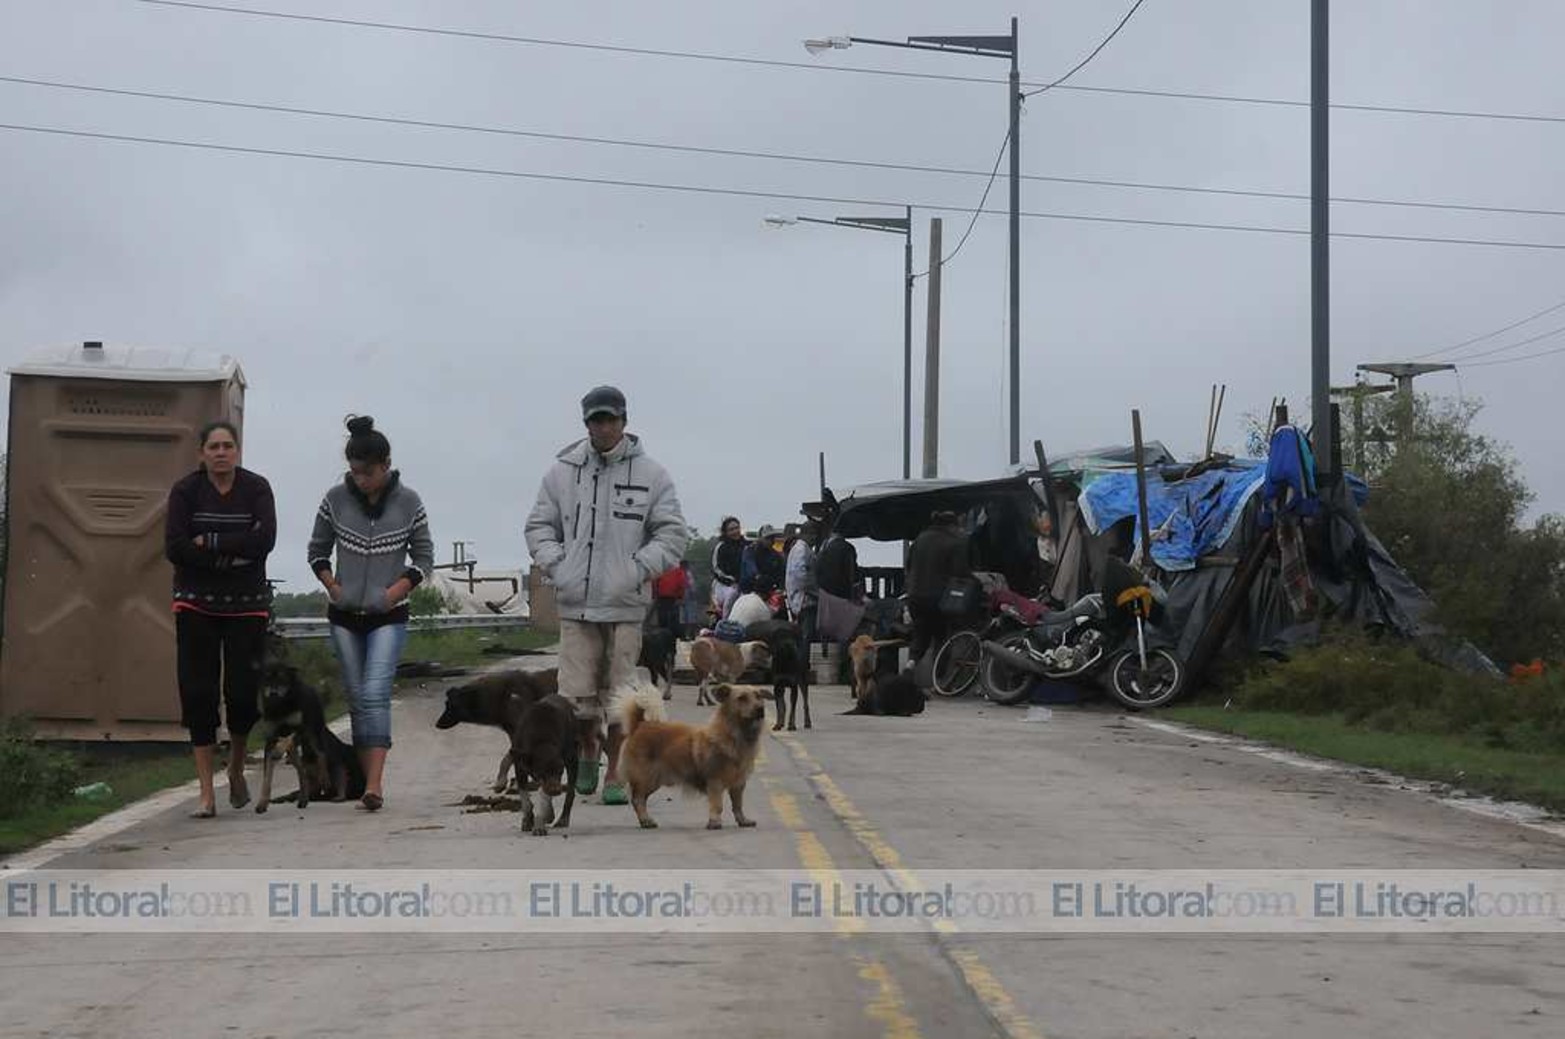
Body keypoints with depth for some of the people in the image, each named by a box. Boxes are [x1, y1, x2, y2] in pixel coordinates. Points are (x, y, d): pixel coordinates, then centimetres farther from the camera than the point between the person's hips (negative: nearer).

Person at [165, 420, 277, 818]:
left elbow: (265, 539, -14)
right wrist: (231, 556, -15)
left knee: (243, 691, -3)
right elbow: (174, 547, -10)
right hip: (196, 605, 0)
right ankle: (206, 793, 3)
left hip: (247, 605, 0)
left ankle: (236, 770, 26)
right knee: (198, 693, -4)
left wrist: (209, 542, -15)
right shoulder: (185, 491, 0)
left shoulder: (256, 488, 0)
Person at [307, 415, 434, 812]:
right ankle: (366, 777, 15)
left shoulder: (408, 502, -5)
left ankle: (375, 784, -22)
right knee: (357, 699, 7)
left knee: (376, 694, -17)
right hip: (345, 615, 3)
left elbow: (424, 557, 4)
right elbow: (317, 551, 11)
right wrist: (331, 585, -3)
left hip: (388, 616, -3)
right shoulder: (336, 499, -2)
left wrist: (399, 588, -9)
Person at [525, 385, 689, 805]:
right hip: (575, 602, 1)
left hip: (625, 604, -1)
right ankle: (588, 748, 28)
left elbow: (673, 533, 4)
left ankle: (616, 774, 15)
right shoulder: (562, 471, 7)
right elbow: (539, 526, 15)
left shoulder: (651, 474, 3)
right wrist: (556, 565, 0)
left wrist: (638, 568, -8)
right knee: (577, 695, -2)